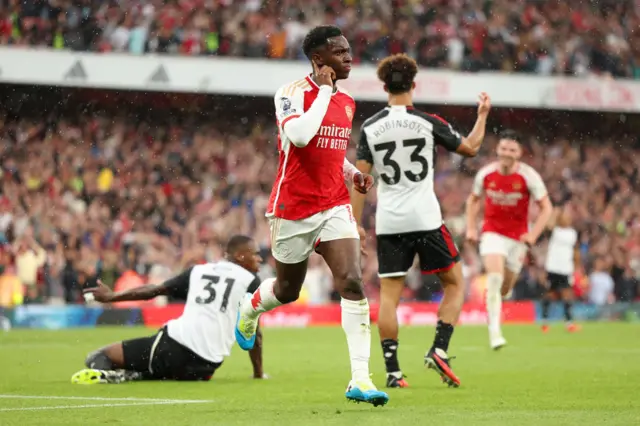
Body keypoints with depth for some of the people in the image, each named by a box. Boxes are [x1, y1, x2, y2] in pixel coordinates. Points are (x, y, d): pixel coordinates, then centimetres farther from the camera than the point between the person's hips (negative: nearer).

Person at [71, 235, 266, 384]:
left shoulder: (198, 271, 17)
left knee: (99, 357, 11)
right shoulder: (250, 281, 10)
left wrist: (111, 296, 32)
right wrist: (258, 374, 21)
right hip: (204, 367, -1)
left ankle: (105, 374, -29)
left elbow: (154, 290, 20)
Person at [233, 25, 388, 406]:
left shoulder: (347, 102, 10)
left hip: (335, 206, 4)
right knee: (288, 290, 13)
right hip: (293, 207, -4)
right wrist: (324, 90, -22)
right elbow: (299, 135, -31)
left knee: (353, 282, -15)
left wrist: (353, 174, 6)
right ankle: (249, 310, 51)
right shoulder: (292, 93, -12)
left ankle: (360, 379, -17)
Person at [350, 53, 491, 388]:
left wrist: (356, 224, 6)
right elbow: (470, 148, 8)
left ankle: (392, 371, -1)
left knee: (389, 295, 5)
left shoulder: (370, 128, 0)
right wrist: (483, 115, 24)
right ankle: (439, 350, -2)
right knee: (455, 284, 13)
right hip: (425, 219, -2)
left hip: (388, 223, 2)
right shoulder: (428, 123, -4)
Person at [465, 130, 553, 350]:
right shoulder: (485, 174, -7)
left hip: (518, 236, 1)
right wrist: (471, 228, 2)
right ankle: (494, 332, -23)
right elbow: (473, 200, 12)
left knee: (504, 288, 9)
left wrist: (533, 235, -18)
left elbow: (546, 208, -7)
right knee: (495, 277, -22)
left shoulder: (529, 176, -13)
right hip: (492, 232, -1)